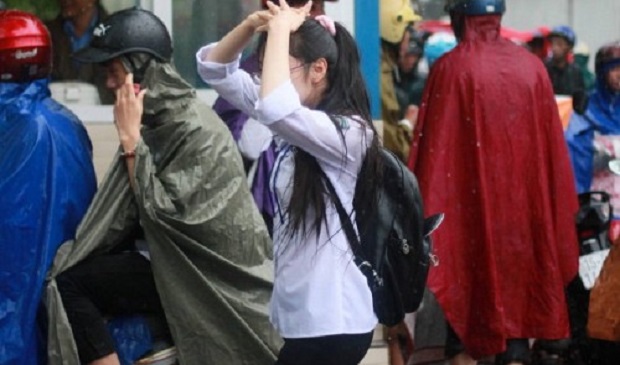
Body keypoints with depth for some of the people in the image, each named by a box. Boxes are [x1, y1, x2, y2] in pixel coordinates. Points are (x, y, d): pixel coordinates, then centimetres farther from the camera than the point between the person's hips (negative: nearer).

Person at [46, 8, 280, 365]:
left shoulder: (196, 128, -19)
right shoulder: (158, 118, 6)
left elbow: (160, 208, -22)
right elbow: (133, 212, 13)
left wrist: (130, 136, -20)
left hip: (203, 271, -9)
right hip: (176, 256, 9)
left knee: (69, 285, -18)